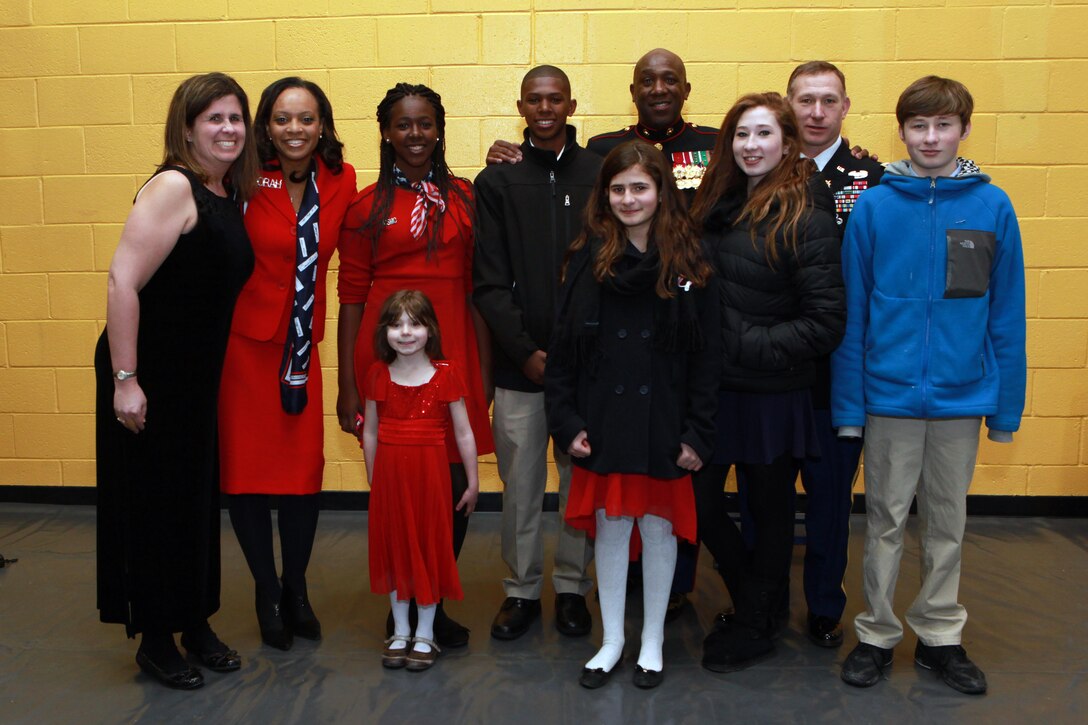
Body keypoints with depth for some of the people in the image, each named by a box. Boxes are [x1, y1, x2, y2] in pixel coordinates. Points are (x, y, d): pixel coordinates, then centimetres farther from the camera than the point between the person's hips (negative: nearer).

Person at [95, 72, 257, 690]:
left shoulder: (230, 195, 7)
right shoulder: (174, 187, -16)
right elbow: (123, 281, -21)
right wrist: (124, 379, -22)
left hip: (201, 377, 8)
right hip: (149, 376, -7)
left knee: (199, 497, 15)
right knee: (152, 503, 6)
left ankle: (196, 624, 31)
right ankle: (155, 639, 23)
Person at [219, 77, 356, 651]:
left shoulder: (341, 181, -1)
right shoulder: (246, 181, -10)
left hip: (302, 343, 2)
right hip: (242, 339, -2)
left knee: (305, 468, 2)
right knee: (246, 468, 5)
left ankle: (296, 587, 25)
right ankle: (267, 591, 26)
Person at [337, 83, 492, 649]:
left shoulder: (463, 197, 10)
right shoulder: (367, 206, 5)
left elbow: (476, 286, 10)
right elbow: (351, 296, 4)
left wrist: (484, 369, 6)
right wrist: (347, 385, 1)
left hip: (451, 353, 2)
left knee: (454, 486, 0)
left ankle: (433, 606, 21)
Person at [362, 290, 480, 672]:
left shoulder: (446, 373, -6)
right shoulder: (378, 375, 0)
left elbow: (463, 433, -2)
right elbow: (370, 433, 8)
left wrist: (473, 483, 1)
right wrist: (372, 480, 10)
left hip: (429, 472, -2)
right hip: (389, 473, 2)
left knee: (429, 547, 7)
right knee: (394, 548, 12)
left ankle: (425, 635, 23)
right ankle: (400, 632, 28)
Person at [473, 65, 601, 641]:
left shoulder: (600, 174, 5)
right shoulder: (497, 181, 5)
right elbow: (489, 282, 1)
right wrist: (525, 351, -8)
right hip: (518, 363, 0)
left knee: (581, 481, 9)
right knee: (519, 485, 8)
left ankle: (572, 587, 26)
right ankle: (521, 589, 24)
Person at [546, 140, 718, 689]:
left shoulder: (689, 261, -2)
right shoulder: (586, 258, 0)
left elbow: (706, 355, -2)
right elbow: (562, 349, 1)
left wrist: (697, 434, -6)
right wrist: (566, 422, -5)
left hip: (663, 423, 0)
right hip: (603, 422, 1)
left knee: (659, 527, 10)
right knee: (609, 527, 10)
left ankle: (653, 641, 30)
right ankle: (612, 640, 28)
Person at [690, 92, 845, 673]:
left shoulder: (806, 217, -12)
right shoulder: (716, 202, 7)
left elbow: (825, 321, -16)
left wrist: (748, 347, -18)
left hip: (772, 395, -5)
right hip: (713, 386, 6)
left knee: (769, 511, 12)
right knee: (699, 502, 9)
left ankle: (755, 626, 33)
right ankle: (750, 598, 36)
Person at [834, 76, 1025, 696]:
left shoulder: (992, 206, -1)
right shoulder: (874, 206, -4)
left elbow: (1007, 315, 2)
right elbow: (852, 312, -3)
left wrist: (1007, 406, 1)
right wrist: (847, 402, -5)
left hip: (962, 396, 1)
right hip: (889, 394, -1)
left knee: (948, 522, 14)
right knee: (886, 520, 10)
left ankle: (940, 635, 31)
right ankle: (878, 633, 26)